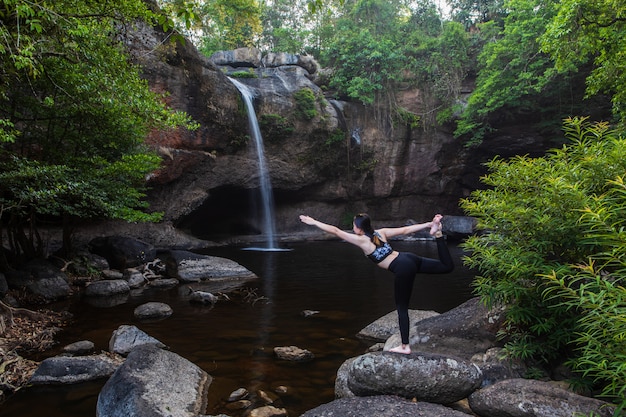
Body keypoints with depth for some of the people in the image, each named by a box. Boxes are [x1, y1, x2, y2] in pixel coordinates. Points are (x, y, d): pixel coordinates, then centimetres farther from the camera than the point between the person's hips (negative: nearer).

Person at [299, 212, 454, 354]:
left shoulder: (361, 240, -2)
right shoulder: (381, 232, 15)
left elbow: (336, 231, 2)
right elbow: (406, 229, 13)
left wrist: (314, 222, 8)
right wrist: (429, 224, 16)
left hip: (403, 269, -6)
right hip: (410, 258, 6)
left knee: (402, 308, 5)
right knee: (447, 266, 16)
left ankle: (405, 347, 12)